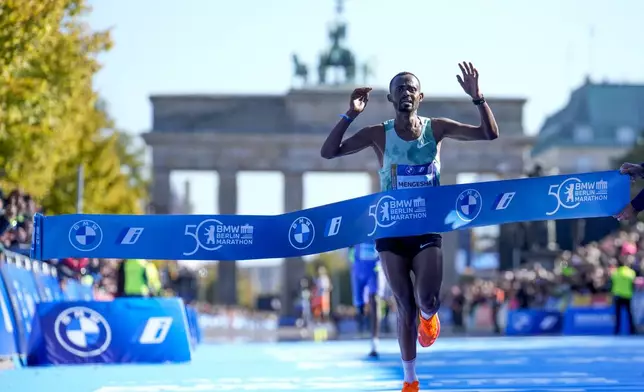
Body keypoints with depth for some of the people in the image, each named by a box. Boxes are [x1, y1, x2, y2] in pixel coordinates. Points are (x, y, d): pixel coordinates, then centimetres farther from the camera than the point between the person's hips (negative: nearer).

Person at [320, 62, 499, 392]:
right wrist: (350, 114, -23)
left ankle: (427, 315, 26)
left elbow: (490, 134, -7)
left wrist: (477, 97, -21)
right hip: (391, 231, 0)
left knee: (427, 299, -15)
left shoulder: (436, 128, -3)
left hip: (427, 230, 0)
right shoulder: (379, 135, -6)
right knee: (405, 306, 3)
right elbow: (328, 152, -14)